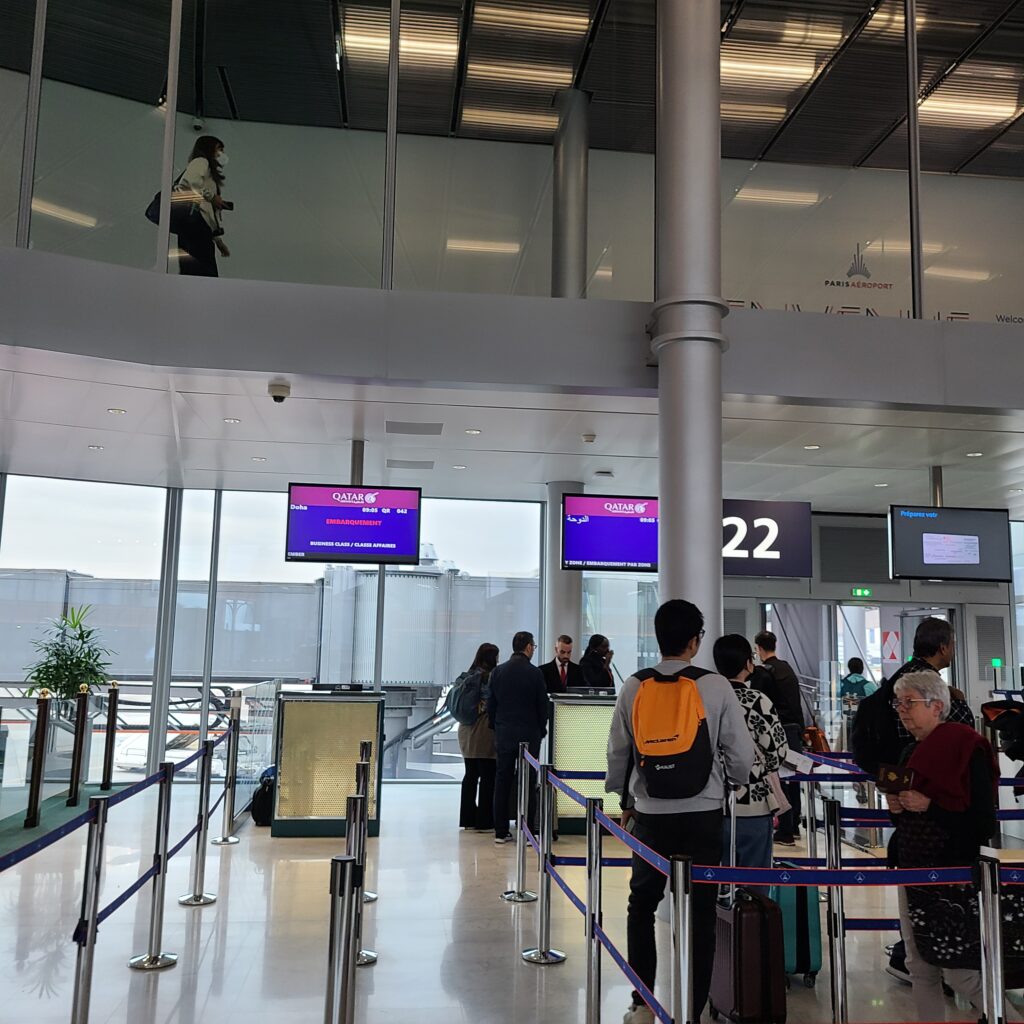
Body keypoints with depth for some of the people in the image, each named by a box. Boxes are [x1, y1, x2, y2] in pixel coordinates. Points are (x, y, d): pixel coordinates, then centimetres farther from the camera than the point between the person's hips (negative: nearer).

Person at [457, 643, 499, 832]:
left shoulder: (470, 675, 10)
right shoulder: (489, 676, -14)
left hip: (467, 731, 8)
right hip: (484, 732, -8)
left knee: (470, 775, 13)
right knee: (488, 777, -1)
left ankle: (468, 818, 18)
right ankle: (484, 821, 2)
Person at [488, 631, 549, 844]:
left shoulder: (498, 672, 2)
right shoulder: (534, 673, -9)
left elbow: (491, 704, 6)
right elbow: (542, 705, -4)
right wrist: (541, 730, 10)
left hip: (503, 734, 3)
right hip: (529, 734, -3)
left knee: (502, 781, 8)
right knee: (528, 783, 3)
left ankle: (501, 832, 11)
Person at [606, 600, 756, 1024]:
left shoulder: (633, 687, -4)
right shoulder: (716, 686, -10)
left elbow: (617, 752, 3)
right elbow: (741, 753, -5)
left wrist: (625, 800, 19)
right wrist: (731, 784, 16)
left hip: (650, 813, 2)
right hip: (703, 813, -2)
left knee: (642, 905, 18)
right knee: (700, 913, 9)